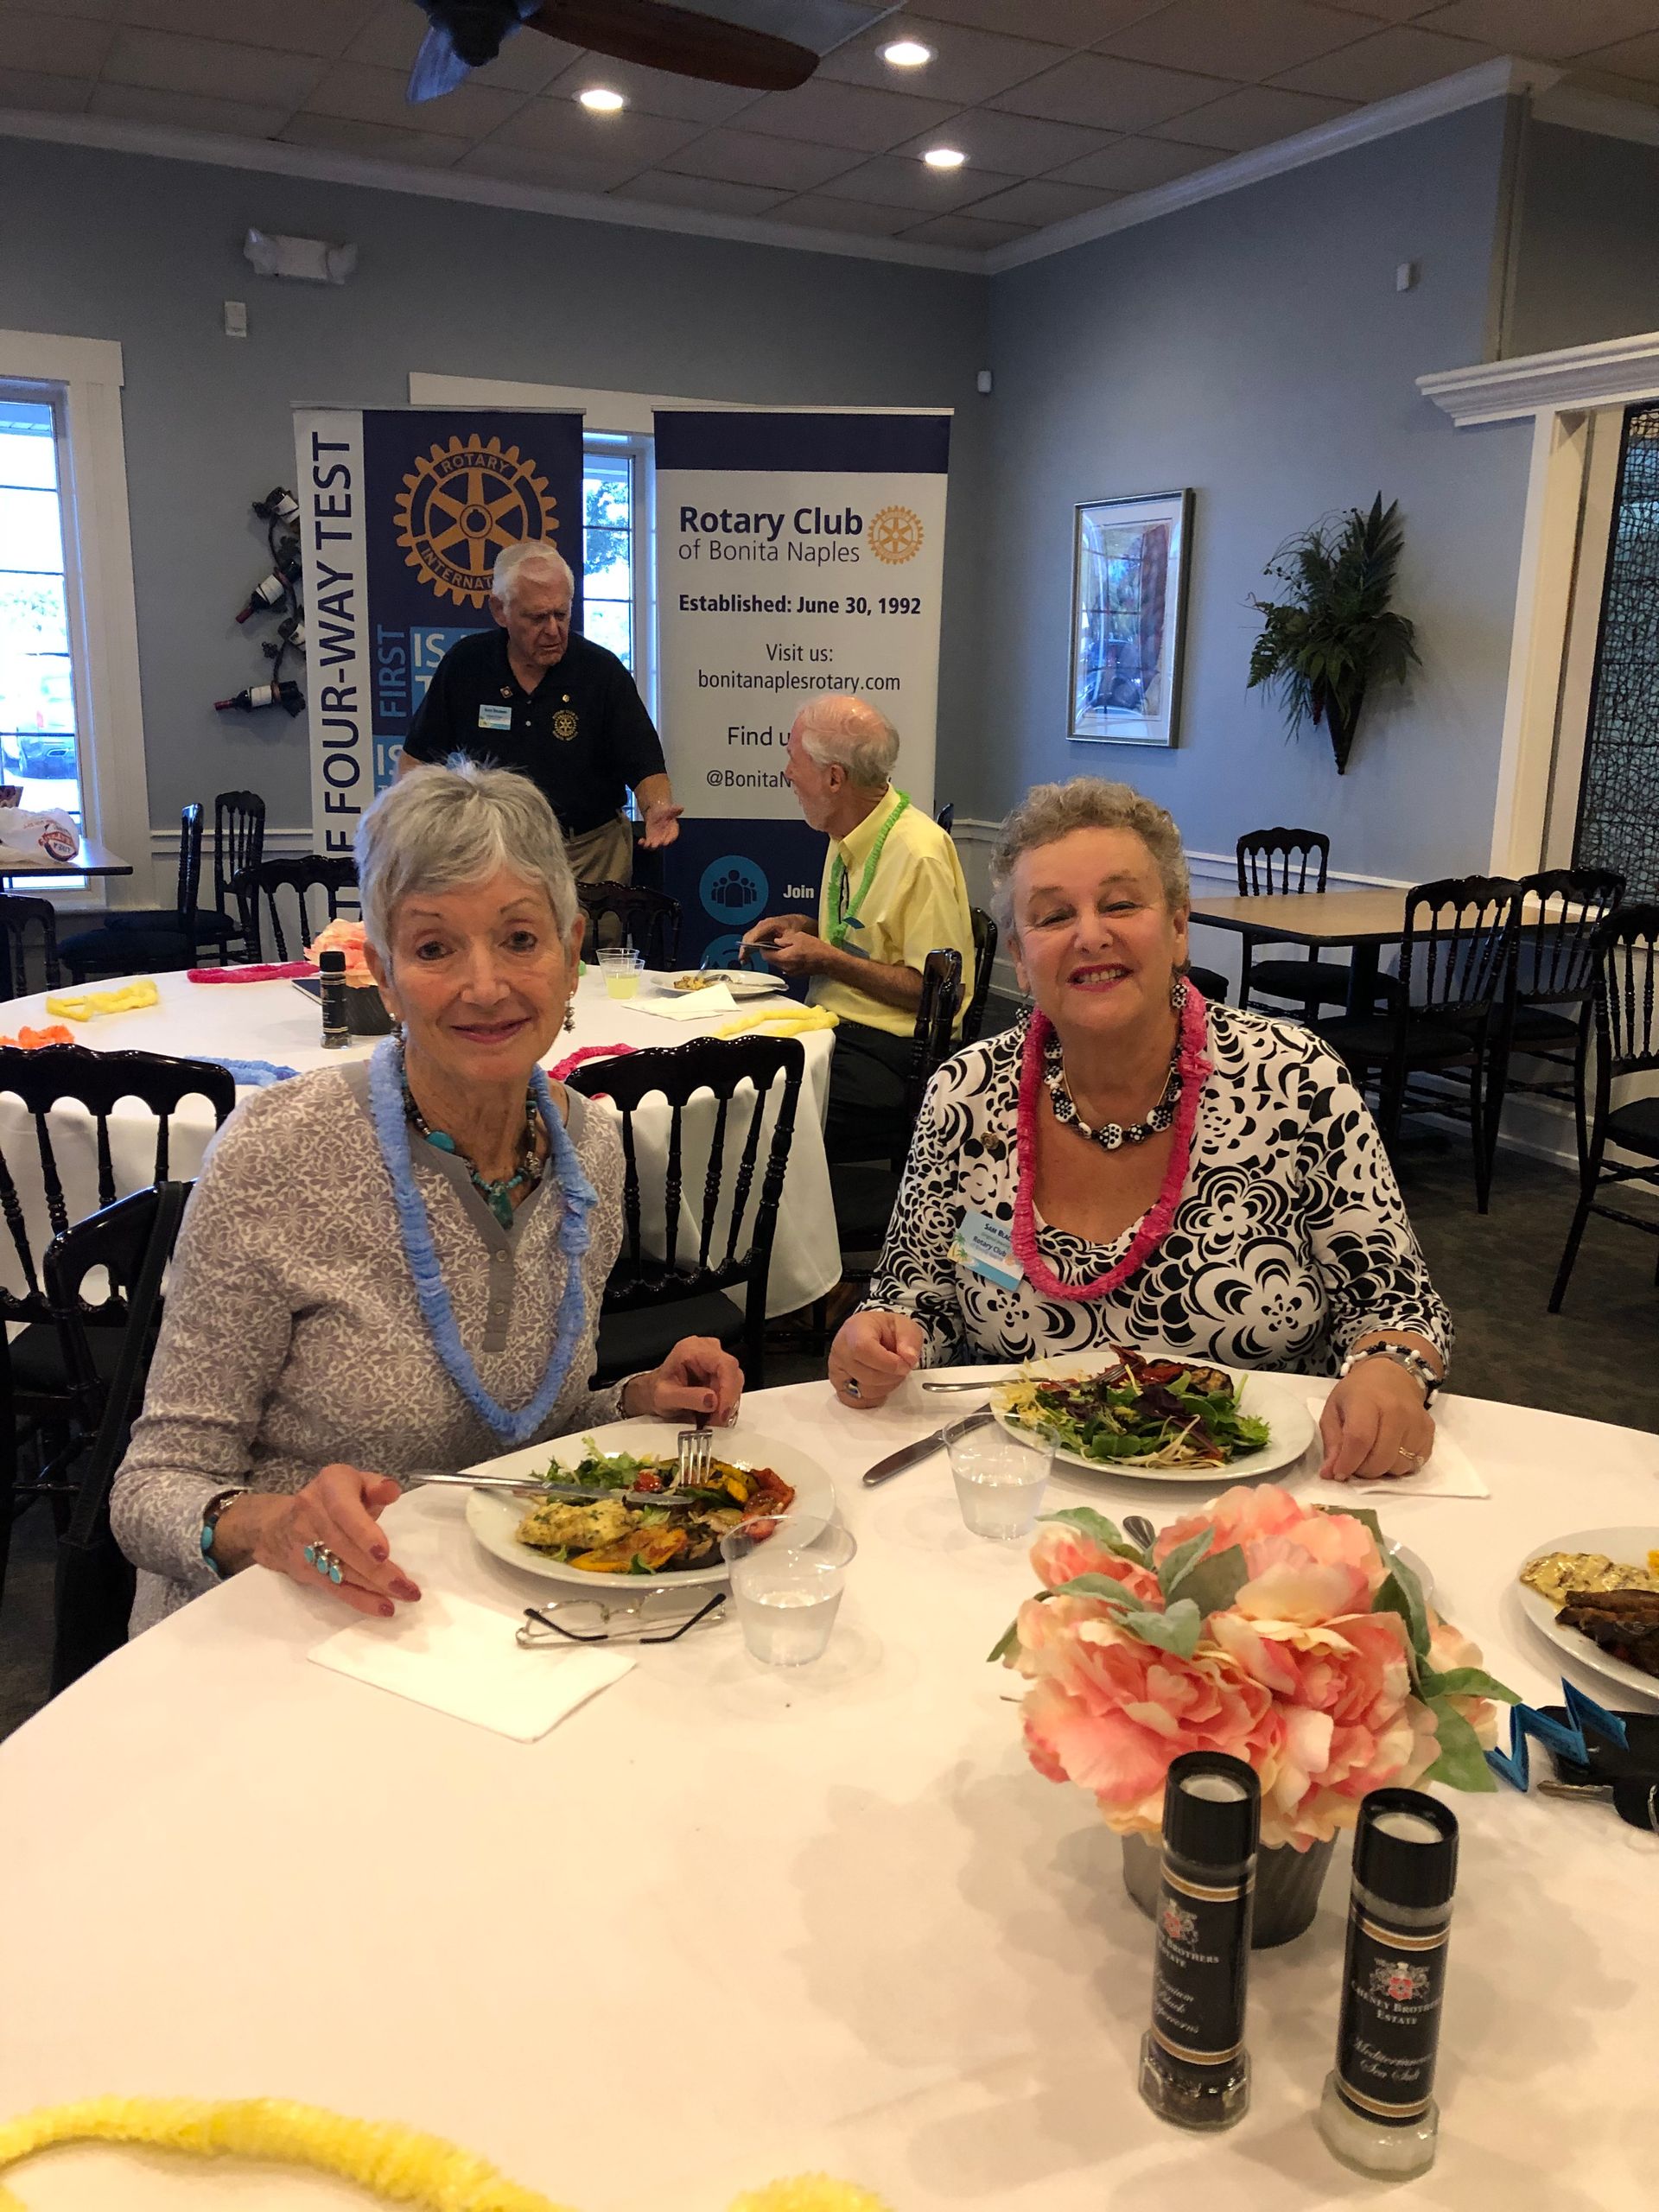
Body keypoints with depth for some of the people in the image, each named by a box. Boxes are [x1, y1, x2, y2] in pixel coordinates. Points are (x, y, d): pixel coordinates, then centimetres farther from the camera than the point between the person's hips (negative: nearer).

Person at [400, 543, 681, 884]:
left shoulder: (603, 671, -2)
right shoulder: (464, 664, 3)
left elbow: (646, 768, -3)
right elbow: (417, 756, 11)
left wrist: (657, 808, -24)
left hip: (589, 856, -1)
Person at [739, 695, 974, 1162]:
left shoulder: (919, 854, -16)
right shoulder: (848, 836, 12)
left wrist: (827, 961, -15)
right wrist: (802, 928, 7)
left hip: (890, 1051, -9)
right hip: (831, 1026, 9)